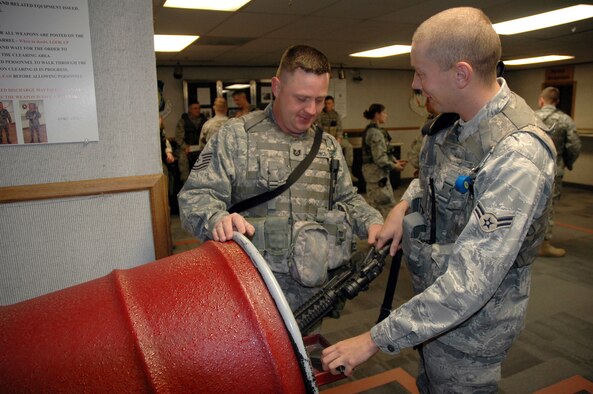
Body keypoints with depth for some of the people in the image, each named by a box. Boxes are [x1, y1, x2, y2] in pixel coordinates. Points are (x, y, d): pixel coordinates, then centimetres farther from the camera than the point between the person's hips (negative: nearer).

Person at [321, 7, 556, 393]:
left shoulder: (517, 156, -32)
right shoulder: (458, 117, -6)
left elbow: (470, 283, -34)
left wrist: (375, 340, -30)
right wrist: (406, 204, -6)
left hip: (471, 321, -7)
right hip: (436, 296, 7)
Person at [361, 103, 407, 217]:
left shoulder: (370, 130, 12)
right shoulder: (375, 133, -19)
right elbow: (380, 158, -22)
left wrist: (395, 161, 7)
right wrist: (394, 166, -10)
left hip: (370, 171, 10)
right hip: (377, 172, -10)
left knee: (374, 203, 17)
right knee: (388, 204, -2)